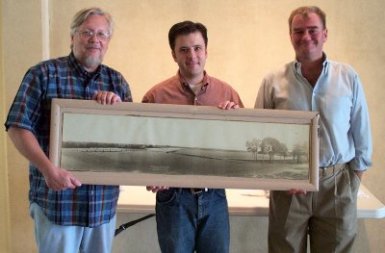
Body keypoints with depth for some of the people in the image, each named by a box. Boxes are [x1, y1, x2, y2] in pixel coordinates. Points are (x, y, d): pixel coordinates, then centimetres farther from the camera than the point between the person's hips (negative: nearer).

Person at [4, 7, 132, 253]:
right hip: (56, 200, -4)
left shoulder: (117, 81, 10)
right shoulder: (44, 74, -4)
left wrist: (118, 105, -11)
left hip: (104, 201, 5)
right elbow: (18, 126, -9)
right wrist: (48, 168, -22)